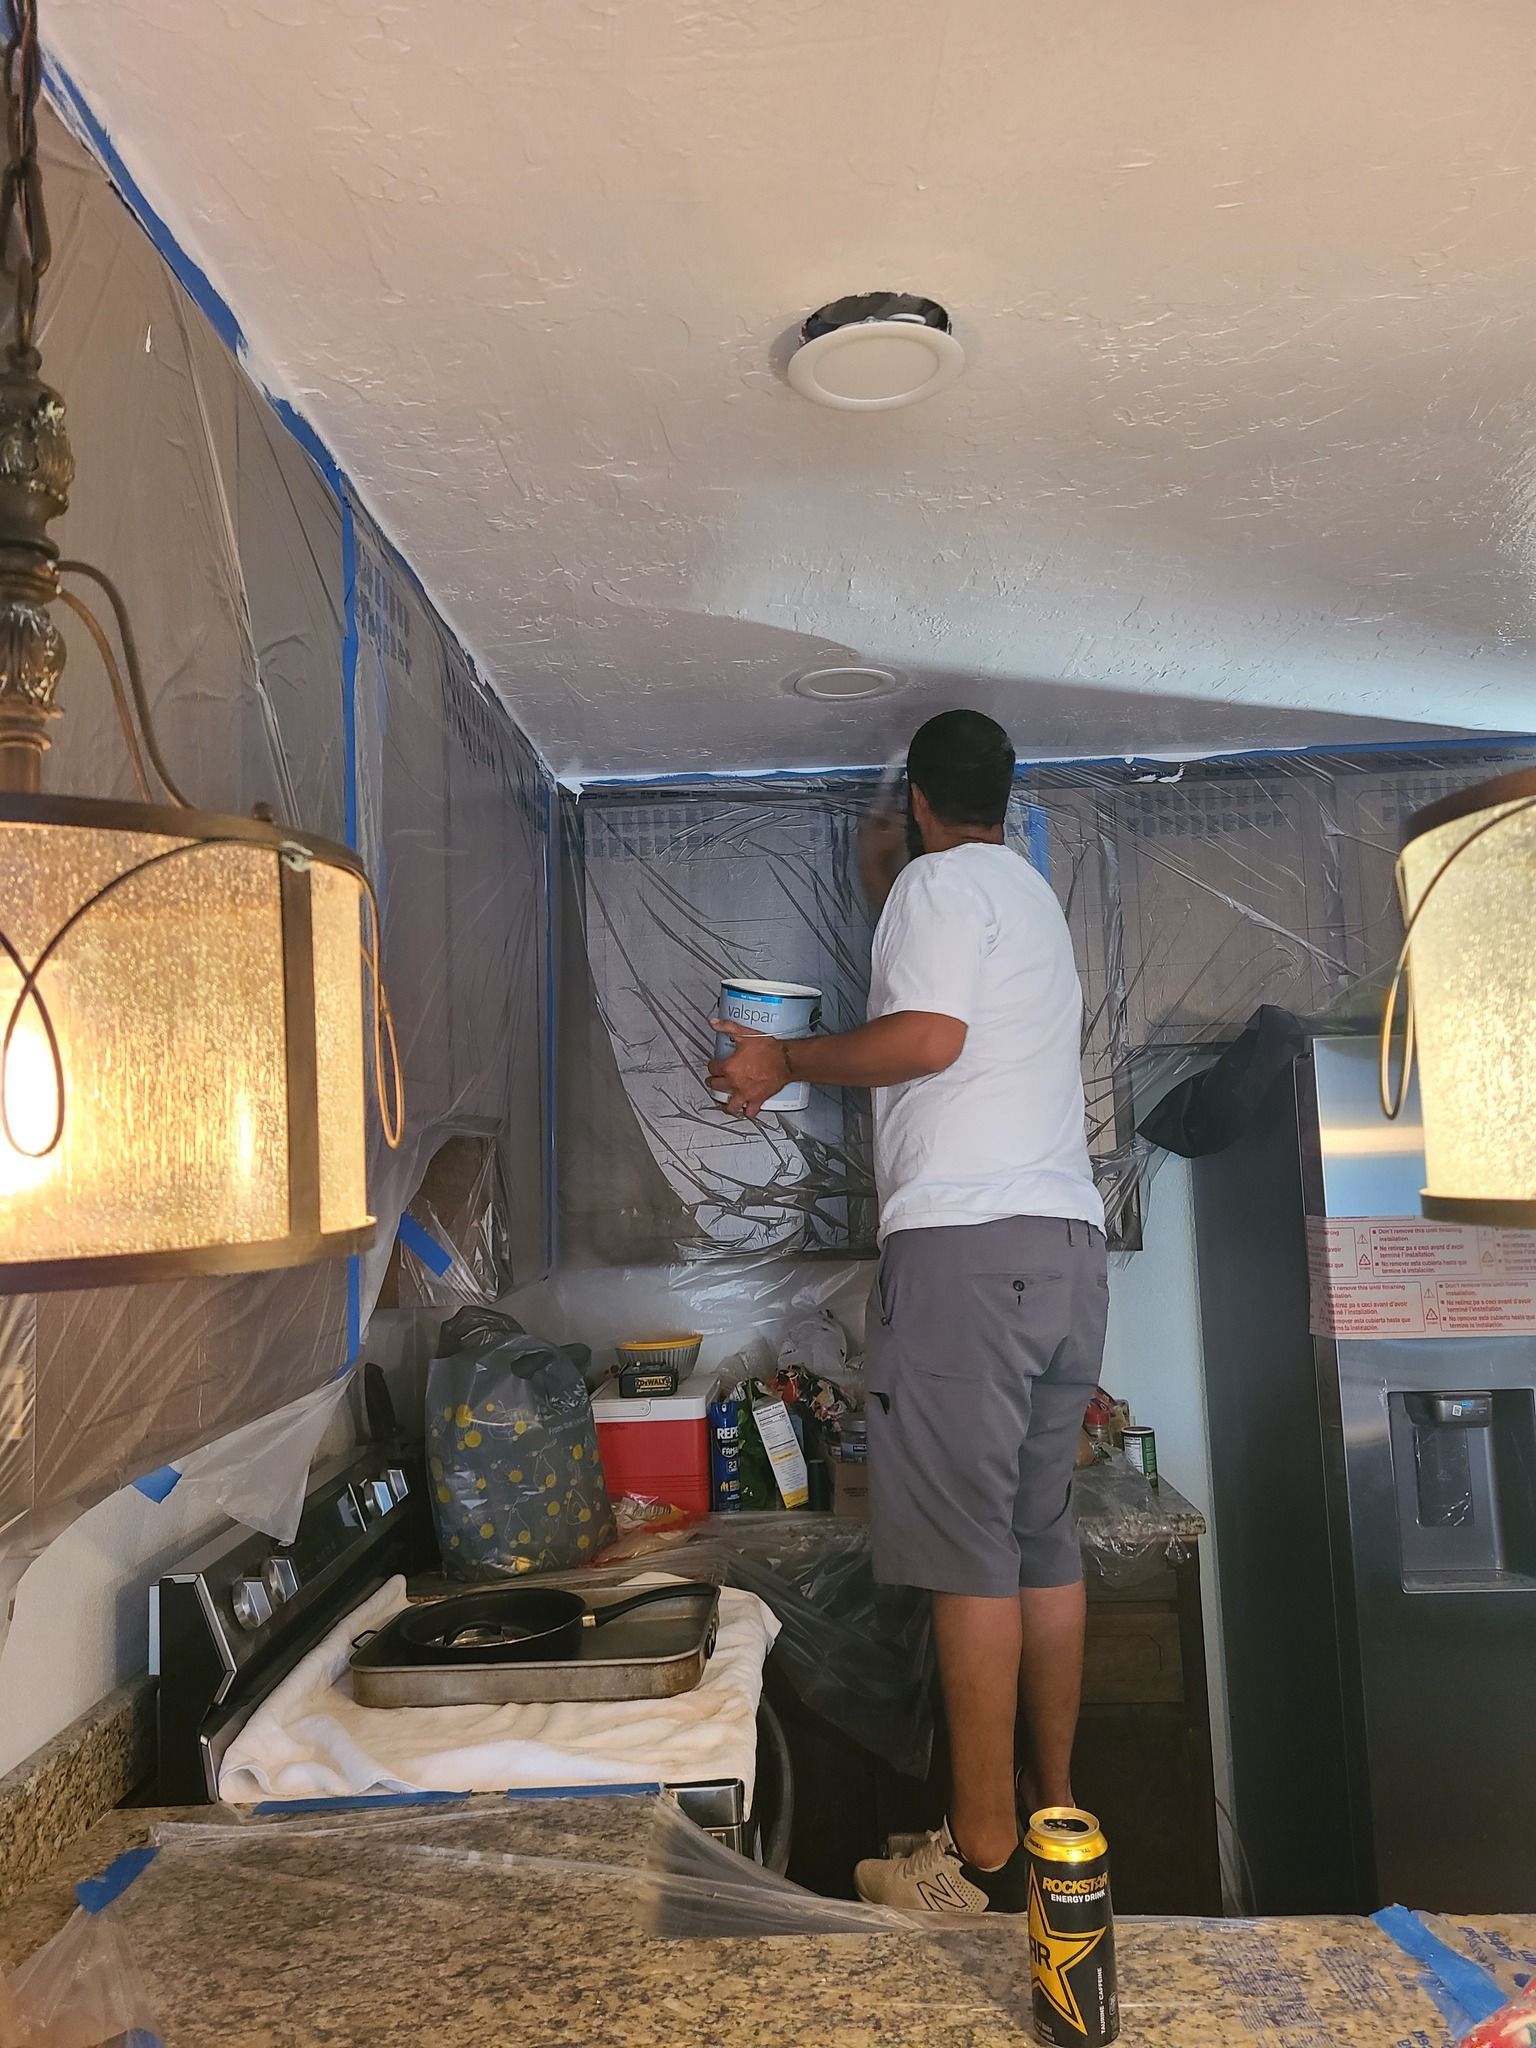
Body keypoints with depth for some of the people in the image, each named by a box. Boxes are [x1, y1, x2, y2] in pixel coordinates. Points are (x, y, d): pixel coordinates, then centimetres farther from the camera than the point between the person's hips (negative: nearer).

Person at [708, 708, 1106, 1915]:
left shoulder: (943, 882, -3)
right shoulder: (1032, 896, 24)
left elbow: (924, 1039, -16)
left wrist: (783, 1062, -3)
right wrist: (886, 890, 51)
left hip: (968, 1243, -9)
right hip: (1068, 1242, 9)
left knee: (971, 1554, -4)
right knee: (1045, 1540, 13)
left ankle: (985, 1858, 3)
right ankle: (1055, 1810, 23)